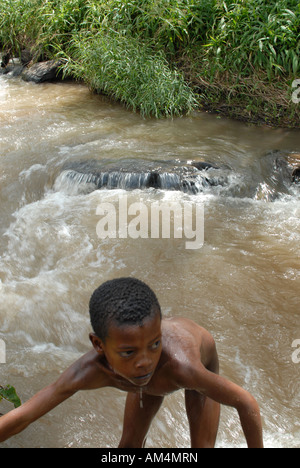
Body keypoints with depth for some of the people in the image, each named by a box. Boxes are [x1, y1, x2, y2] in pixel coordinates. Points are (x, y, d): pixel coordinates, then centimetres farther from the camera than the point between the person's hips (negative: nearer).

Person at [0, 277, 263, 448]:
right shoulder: (88, 371, -41)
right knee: (130, 443, 9)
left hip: (201, 360, -2)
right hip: (160, 368, 2)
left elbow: (247, 404, -34)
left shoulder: (181, 365, -50)